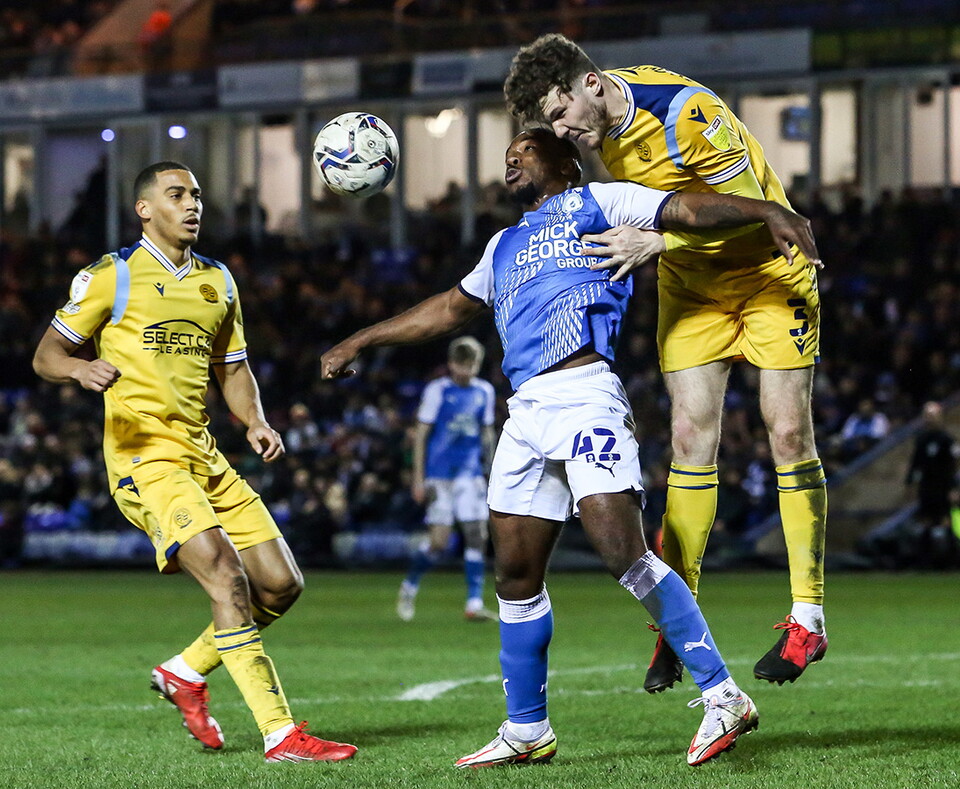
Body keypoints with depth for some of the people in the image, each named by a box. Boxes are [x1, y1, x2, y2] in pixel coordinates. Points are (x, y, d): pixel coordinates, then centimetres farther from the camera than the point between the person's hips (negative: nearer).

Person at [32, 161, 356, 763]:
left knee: (282, 584, 1)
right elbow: (46, 355, 0)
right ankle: (280, 734, -22)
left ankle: (186, 672, 22)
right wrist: (81, 368, -23)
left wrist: (255, 422, 4)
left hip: (202, 456, 7)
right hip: (144, 458, -7)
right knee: (228, 576, -22)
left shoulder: (218, 281, 17)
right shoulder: (112, 277, -1)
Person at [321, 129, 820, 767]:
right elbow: (449, 309, 42)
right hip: (526, 411, 7)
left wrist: (769, 211, -16)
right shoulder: (504, 247, 30)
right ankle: (527, 732, 18)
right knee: (517, 576, 7)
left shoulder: (595, 205, 10)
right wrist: (360, 343, 45)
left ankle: (723, 697, -18)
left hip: (584, 396, -7)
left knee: (624, 553, -20)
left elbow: (688, 209, 0)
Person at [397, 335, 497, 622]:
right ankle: (409, 587, 18)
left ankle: (474, 604, -4)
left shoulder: (484, 392, 9)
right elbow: (421, 434, -3)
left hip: (470, 474, 4)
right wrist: (419, 478, -7)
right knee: (439, 540, -8)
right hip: (439, 474, -4)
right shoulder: (437, 391, -5)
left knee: (477, 534, -7)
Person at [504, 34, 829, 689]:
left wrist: (656, 240, -36)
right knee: (691, 434, -3)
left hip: (767, 269, -6)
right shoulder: (598, 119, -7)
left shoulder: (685, 111, -30)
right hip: (691, 285, 6)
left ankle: (808, 617, -2)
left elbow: (748, 206, -28)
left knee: (789, 432, -8)